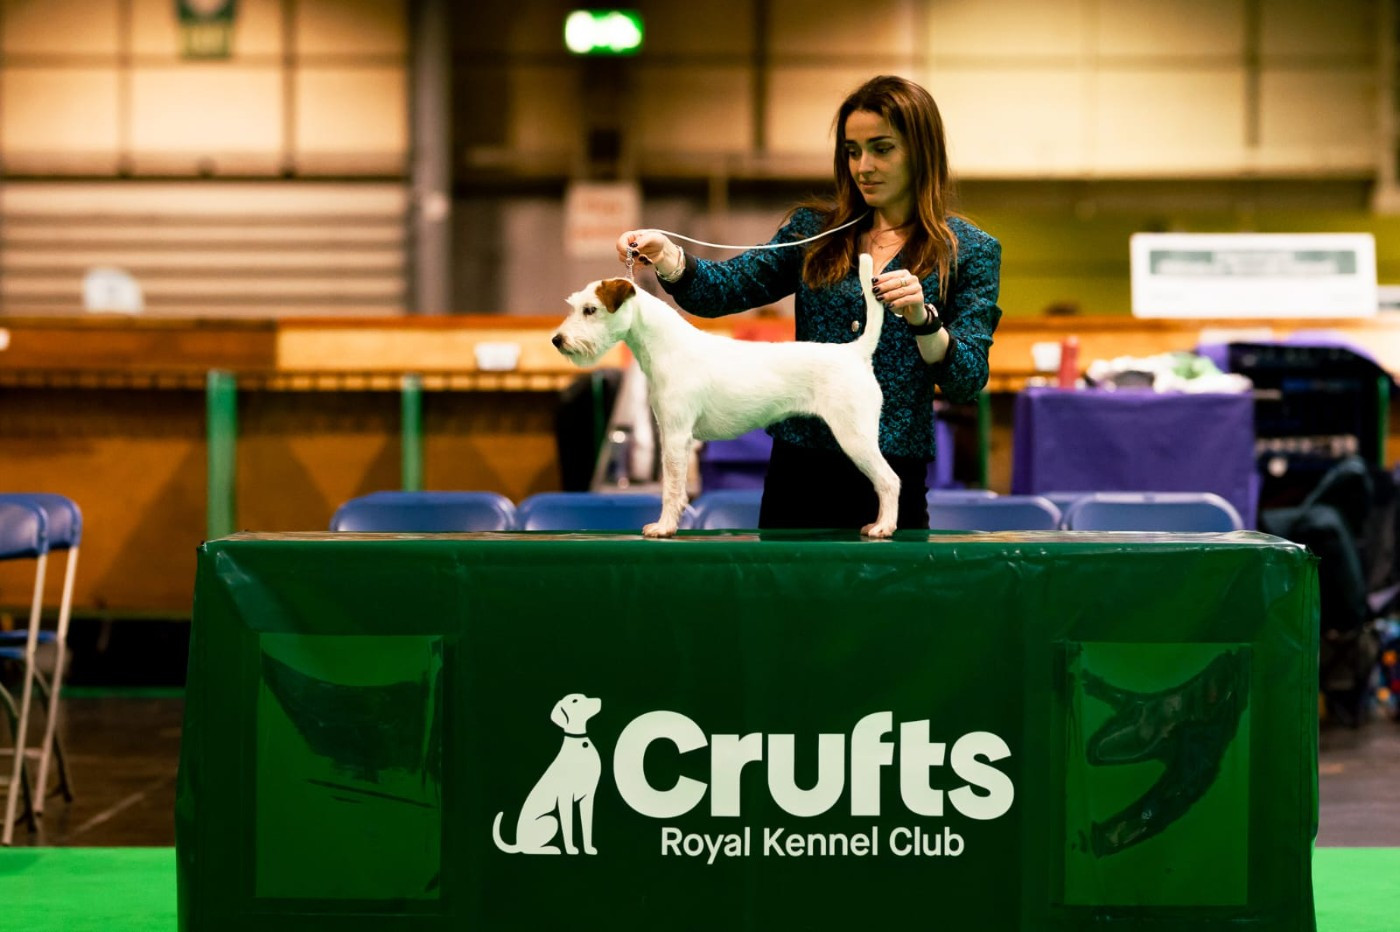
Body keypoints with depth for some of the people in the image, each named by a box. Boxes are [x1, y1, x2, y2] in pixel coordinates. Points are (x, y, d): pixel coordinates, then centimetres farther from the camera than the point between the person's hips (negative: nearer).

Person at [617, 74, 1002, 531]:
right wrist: (666, 256, -16)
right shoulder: (815, 228, 10)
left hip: (891, 475, -3)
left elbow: (967, 381, -6)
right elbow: (727, 288, 3)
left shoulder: (971, 251, 1)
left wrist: (922, 318, -23)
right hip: (799, 464, 3)